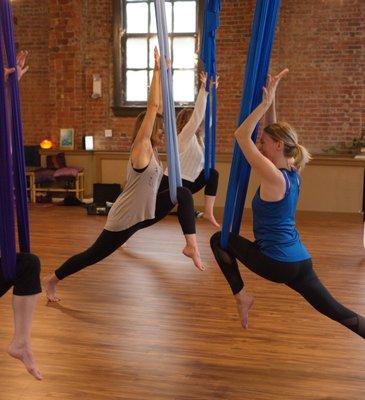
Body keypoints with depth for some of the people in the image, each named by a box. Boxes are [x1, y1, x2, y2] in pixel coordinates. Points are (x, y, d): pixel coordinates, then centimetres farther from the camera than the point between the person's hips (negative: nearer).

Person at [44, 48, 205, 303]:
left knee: (184, 194, -5)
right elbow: (152, 107, -23)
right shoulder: (141, 149, -18)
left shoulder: (152, 149, 3)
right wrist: (156, 70, -20)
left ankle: (191, 246, -10)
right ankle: (52, 280, 23)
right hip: (125, 218, -8)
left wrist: (162, 74, 7)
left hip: (145, 213, 8)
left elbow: (157, 107, 5)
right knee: (94, 255, 4)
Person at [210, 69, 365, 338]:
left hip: (277, 263, -8)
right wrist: (271, 102, 13)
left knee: (219, 239, 12)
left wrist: (267, 101, -15)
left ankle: (241, 296, 12)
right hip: (301, 261, 8)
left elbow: (242, 136, -17)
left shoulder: (273, 177, -18)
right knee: (337, 311, 14)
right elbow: (276, 133, 17)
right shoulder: (293, 173, 4)